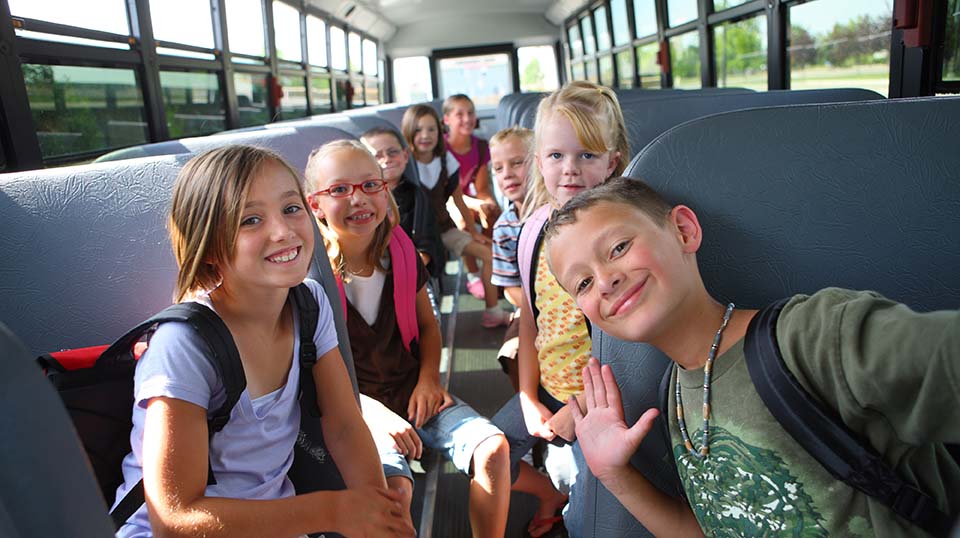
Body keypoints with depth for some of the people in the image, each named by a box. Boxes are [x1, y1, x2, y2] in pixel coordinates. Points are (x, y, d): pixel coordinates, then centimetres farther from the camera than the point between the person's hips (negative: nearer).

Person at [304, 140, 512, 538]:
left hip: (414, 392, 5)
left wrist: (428, 379, -3)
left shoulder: (400, 252, 1)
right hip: (352, 408, -4)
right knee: (394, 485, -31)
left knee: (493, 447, -15)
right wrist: (374, 413, -20)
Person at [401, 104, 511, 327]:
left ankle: (493, 312, 5)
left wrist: (474, 232, 13)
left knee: (488, 253, -4)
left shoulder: (446, 160, 2)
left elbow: (458, 200, 10)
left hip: (444, 227, 5)